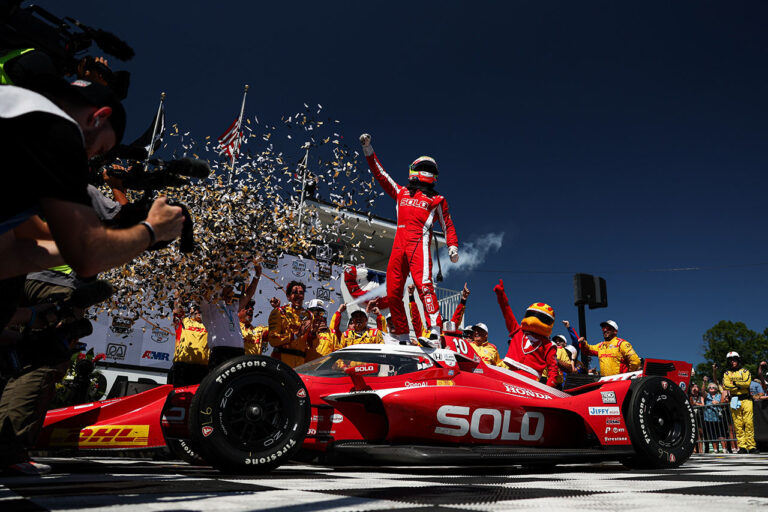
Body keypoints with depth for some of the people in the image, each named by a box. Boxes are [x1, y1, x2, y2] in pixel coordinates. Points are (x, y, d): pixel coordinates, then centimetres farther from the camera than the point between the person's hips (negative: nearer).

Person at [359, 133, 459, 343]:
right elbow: (379, 173, 28)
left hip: (420, 244, -4)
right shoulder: (401, 193, 25)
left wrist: (453, 247, 1)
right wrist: (368, 149, 26)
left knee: (423, 284, -24)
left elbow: (447, 225, 16)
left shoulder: (437, 199, 18)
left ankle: (434, 330, -31)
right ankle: (402, 337, 8)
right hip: (399, 247, 4)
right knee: (393, 293, 0)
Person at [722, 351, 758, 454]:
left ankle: (751, 446, -4)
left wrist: (734, 382, -5)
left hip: (746, 400, -1)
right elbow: (725, 386, -3)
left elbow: (747, 382, -9)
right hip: (734, 400, 1)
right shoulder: (727, 373, 14)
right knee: (738, 424, -1)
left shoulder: (745, 371, 10)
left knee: (749, 423, -8)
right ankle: (742, 446, 2)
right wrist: (740, 386, -7)